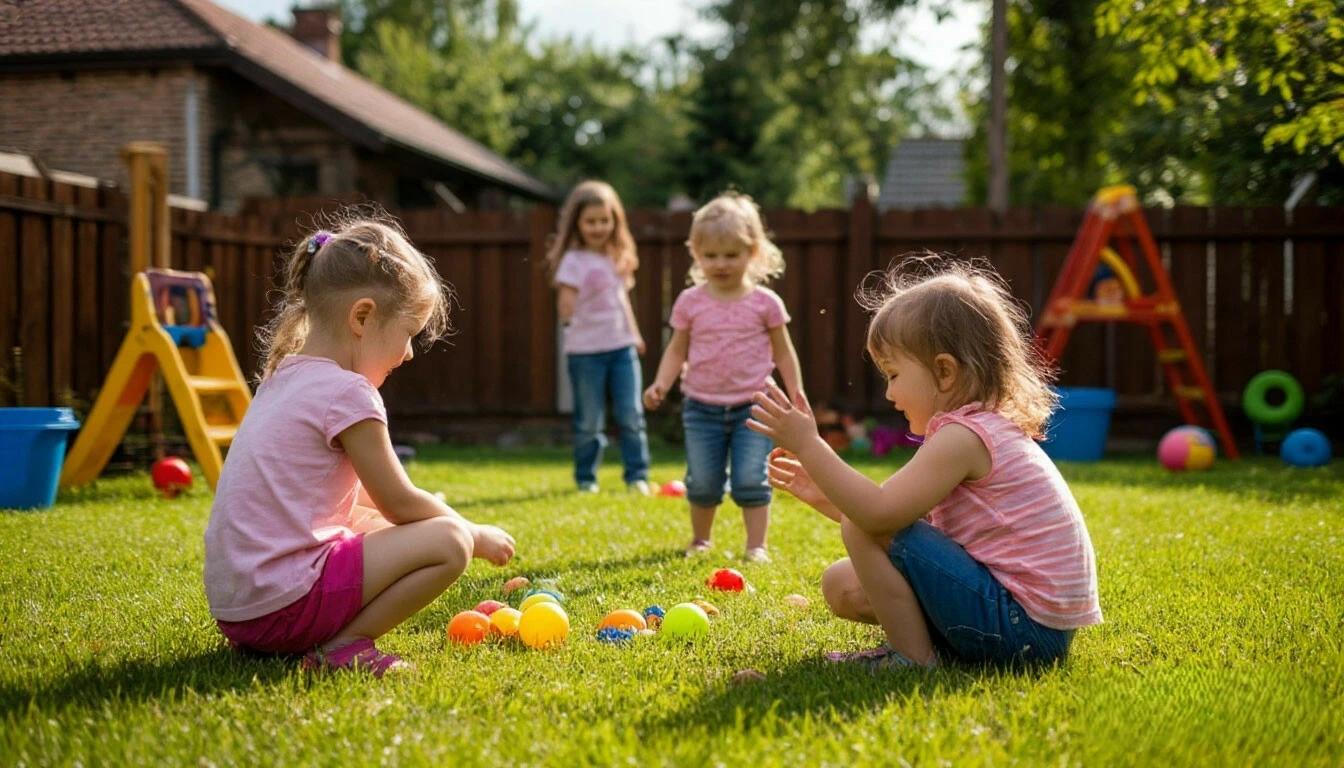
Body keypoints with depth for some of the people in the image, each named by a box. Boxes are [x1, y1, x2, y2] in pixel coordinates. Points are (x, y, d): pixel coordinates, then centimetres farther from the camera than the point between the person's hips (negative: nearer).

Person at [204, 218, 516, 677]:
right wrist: (477, 536, 9)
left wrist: (429, 512, 27)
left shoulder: (284, 378, 16)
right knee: (450, 541, -11)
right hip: (282, 601, -9)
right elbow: (399, 503, -6)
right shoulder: (346, 392, -13)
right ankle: (344, 645, -12)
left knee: (380, 532, 30)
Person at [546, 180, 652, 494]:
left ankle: (637, 476, 11)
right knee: (589, 421, 2)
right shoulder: (573, 261, -8)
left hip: (621, 347, 5)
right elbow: (565, 308, -14)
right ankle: (586, 478, 16)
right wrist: (567, 309, -35)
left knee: (631, 415, 1)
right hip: (585, 350, -5)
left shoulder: (618, 258, 11)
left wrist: (634, 334, 25)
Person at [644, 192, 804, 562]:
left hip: (752, 406, -1)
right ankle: (700, 540, 28)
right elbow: (677, 350, 6)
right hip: (702, 407, 1)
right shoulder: (690, 301, 0)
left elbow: (783, 351, 5)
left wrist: (796, 392, -1)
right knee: (702, 483, 7)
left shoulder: (765, 302, -2)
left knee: (751, 480, -7)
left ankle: (756, 545, 4)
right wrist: (661, 384, -10)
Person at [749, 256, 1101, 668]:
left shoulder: (963, 436, -16)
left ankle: (914, 658, -6)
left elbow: (879, 513, -24)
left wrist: (808, 445, -17)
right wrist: (824, 495, 13)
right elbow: (910, 526, 17)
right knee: (842, 586, 11)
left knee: (864, 531, -12)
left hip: (1020, 627, -10)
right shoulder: (994, 429, 16)